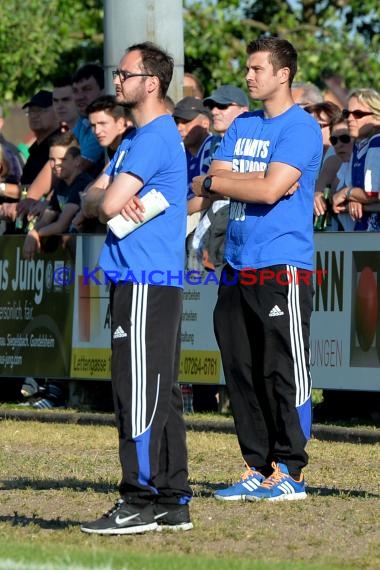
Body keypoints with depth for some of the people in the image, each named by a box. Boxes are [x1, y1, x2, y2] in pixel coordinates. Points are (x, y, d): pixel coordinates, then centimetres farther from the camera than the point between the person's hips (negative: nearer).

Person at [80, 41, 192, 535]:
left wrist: (115, 198, 4)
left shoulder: (155, 136, -13)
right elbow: (98, 197, 15)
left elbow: (110, 204, -19)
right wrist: (118, 199, -7)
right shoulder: (138, 138, 20)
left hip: (145, 284, -10)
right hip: (144, 280, 10)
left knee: (140, 392, -10)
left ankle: (140, 503, -10)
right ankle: (173, 503, 15)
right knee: (161, 394, 11)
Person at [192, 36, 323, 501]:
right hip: (237, 266, 8)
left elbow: (271, 189, -17)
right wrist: (260, 178, -11)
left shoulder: (301, 128, -7)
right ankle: (257, 469, 13)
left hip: (281, 268, -8)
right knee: (241, 371, 8)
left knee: (284, 372, -6)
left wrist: (212, 183, -4)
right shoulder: (242, 126, 18)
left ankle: (288, 471, -3)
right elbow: (216, 176, 6)